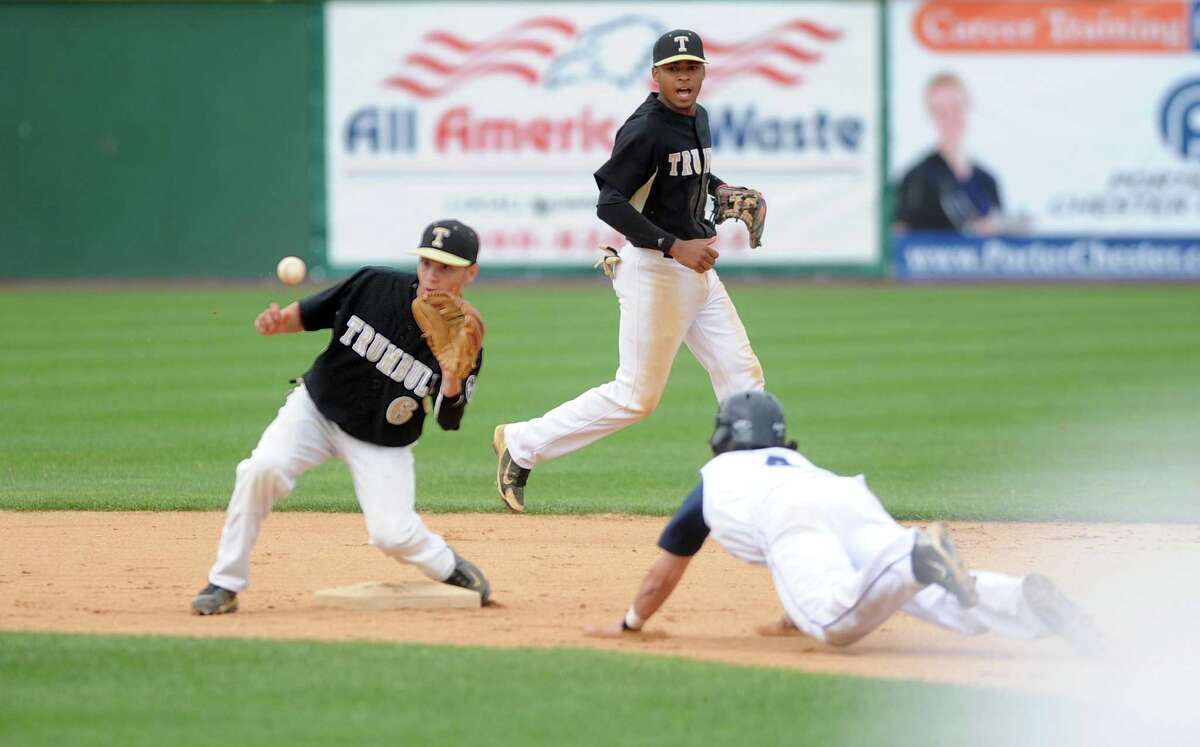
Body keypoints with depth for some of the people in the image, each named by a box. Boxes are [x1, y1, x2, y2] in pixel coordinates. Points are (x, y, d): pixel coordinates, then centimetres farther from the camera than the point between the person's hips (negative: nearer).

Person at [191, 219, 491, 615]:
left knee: (393, 533, -17)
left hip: (383, 444, -1)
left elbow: (448, 421, -14)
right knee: (263, 469, -26)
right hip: (316, 407, 1)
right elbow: (308, 314, 0)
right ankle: (225, 585, -15)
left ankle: (451, 569, 18)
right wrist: (279, 321, -23)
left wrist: (452, 382, -34)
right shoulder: (373, 285, -12)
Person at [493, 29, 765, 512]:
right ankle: (522, 444, 8)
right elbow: (609, 204, -24)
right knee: (636, 396, -4)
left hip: (697, 268, 9)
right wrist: (675, 247, -29)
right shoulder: (646, 129, -18)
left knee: (741, 375, 4)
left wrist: (719, 187, 9)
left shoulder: (698, 119, 10)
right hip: (653, 269, -9)